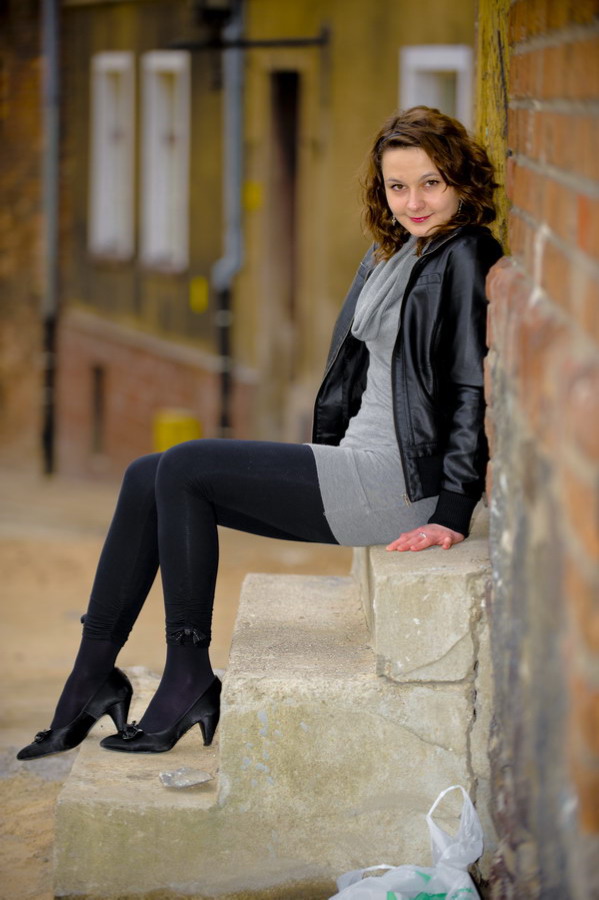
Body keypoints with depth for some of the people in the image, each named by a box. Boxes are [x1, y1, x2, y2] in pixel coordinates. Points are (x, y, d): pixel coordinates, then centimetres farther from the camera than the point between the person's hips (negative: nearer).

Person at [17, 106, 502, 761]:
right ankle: (93, 676, 6)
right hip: (359, 466, 10)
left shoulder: (466, 259, -11)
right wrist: (327, 462, 12)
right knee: (147, 479, 5)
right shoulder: (391, 256, 17)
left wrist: (453, 516, -21)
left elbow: (477, 392, -17)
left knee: (184, 468, -12)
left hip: (398, 486, -10)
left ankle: (188, 680, -6)